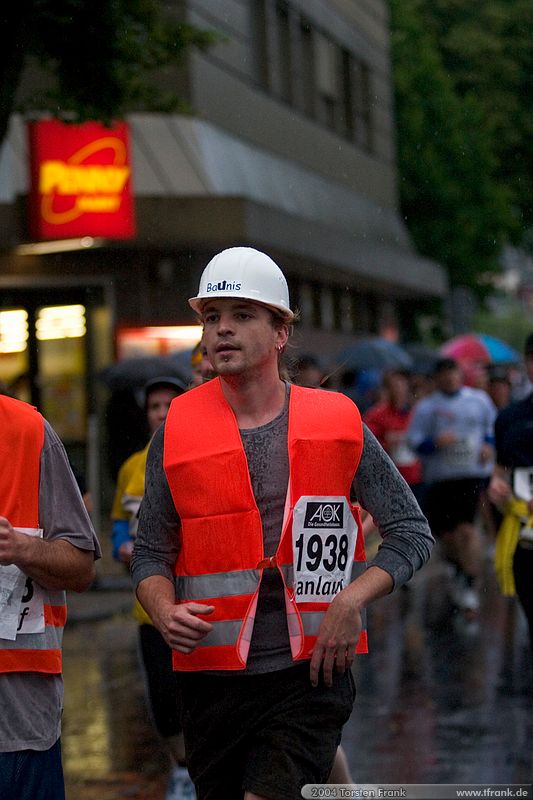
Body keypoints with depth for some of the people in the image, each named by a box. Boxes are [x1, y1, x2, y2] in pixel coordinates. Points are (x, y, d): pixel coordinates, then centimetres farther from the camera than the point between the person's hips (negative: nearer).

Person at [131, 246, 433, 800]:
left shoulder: (337, 424, 1)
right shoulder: (177, 431, 3)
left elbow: (412, 533, 5)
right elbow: (151, 552, 8)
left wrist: (353, 598, -12)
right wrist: (165, 612, -13)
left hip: (311, 675, -2)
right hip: (211, 680, 2)